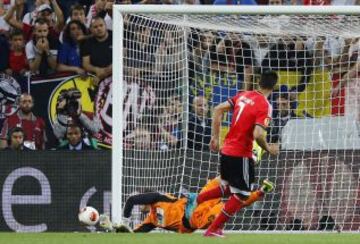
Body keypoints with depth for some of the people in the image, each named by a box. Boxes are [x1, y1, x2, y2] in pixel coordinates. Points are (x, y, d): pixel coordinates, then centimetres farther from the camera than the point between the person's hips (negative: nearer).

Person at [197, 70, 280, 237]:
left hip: (226, 150, 8)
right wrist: (268, 149, -7)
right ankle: (213, 230, 6)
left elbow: (218, 110, 8)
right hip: (241, 155, -7)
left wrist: (215, 137, 12)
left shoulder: (243, 95, 6)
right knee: (242, 195, 5)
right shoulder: (264, 106, -15)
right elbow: (257, 134, -26)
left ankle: (196, 200, 18)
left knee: (229, 187, 27)